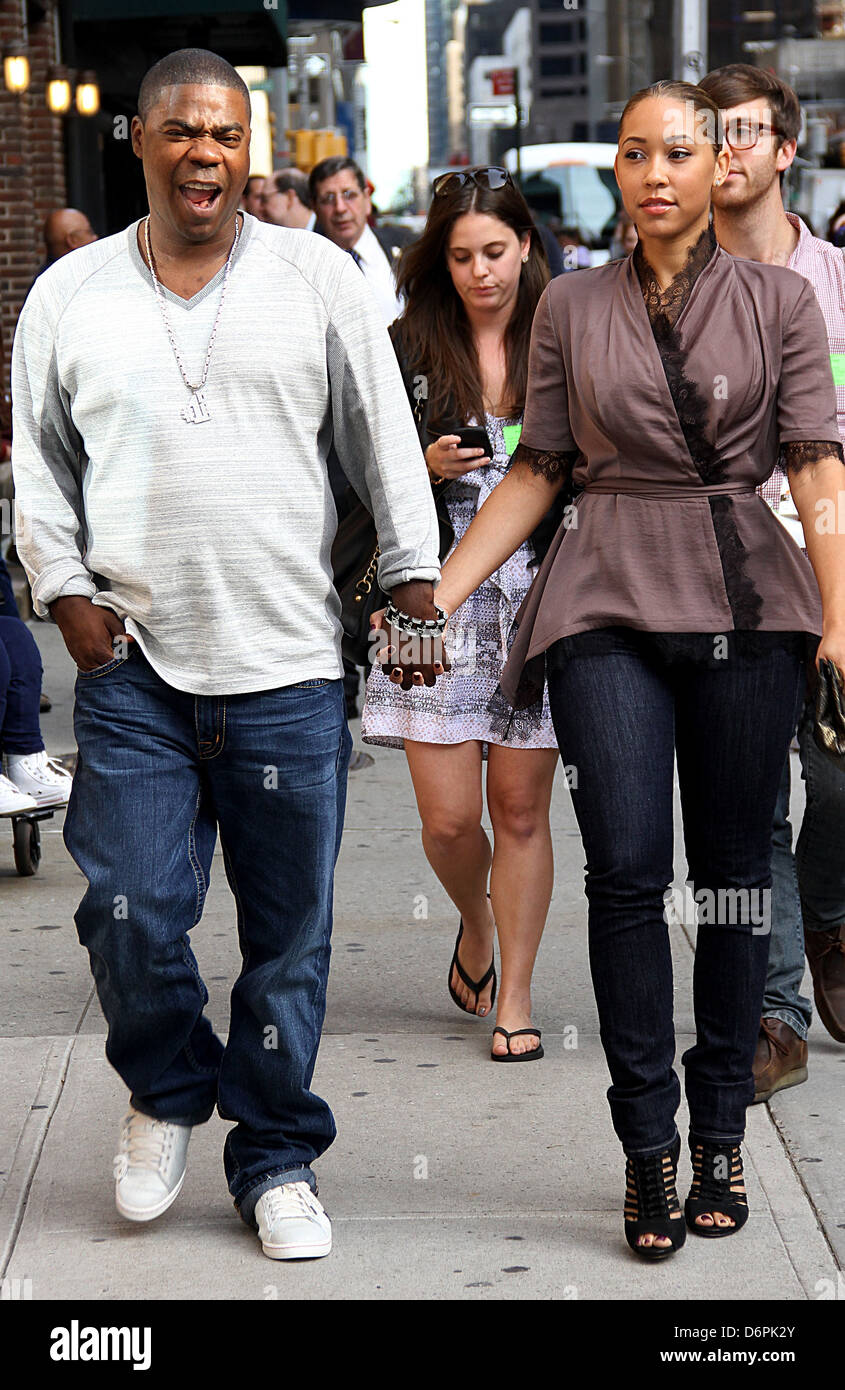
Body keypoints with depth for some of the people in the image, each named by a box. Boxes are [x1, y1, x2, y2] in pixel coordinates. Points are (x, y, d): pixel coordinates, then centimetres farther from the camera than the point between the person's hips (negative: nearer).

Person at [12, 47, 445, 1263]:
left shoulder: (319, 278, 6)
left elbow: (385, 441, 8)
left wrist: (414, 583, 3)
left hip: (290, 667, 0)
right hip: (134, 668, 0)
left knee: (289, 931, 4)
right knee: (132, 914, -5)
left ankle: (278, 1162, 20)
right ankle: (167, 1093, 25)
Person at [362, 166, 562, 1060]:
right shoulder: (407, 349, 4)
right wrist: (425, 468, -11)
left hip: (538, 598, 0)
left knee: (520, 808, 2)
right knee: (448, 818, -2)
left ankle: (514, 996, 15)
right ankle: (475, 927, 31)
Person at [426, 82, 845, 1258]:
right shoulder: (571, 308, 9)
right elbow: (537, 469, 11)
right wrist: (438, 595, 5)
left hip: (744, 600, 0)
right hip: (609, 605, 0)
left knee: (734, 872, 4)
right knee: (627, 868, -9)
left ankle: (720, 1136, 15)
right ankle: (649, 1145, 0)